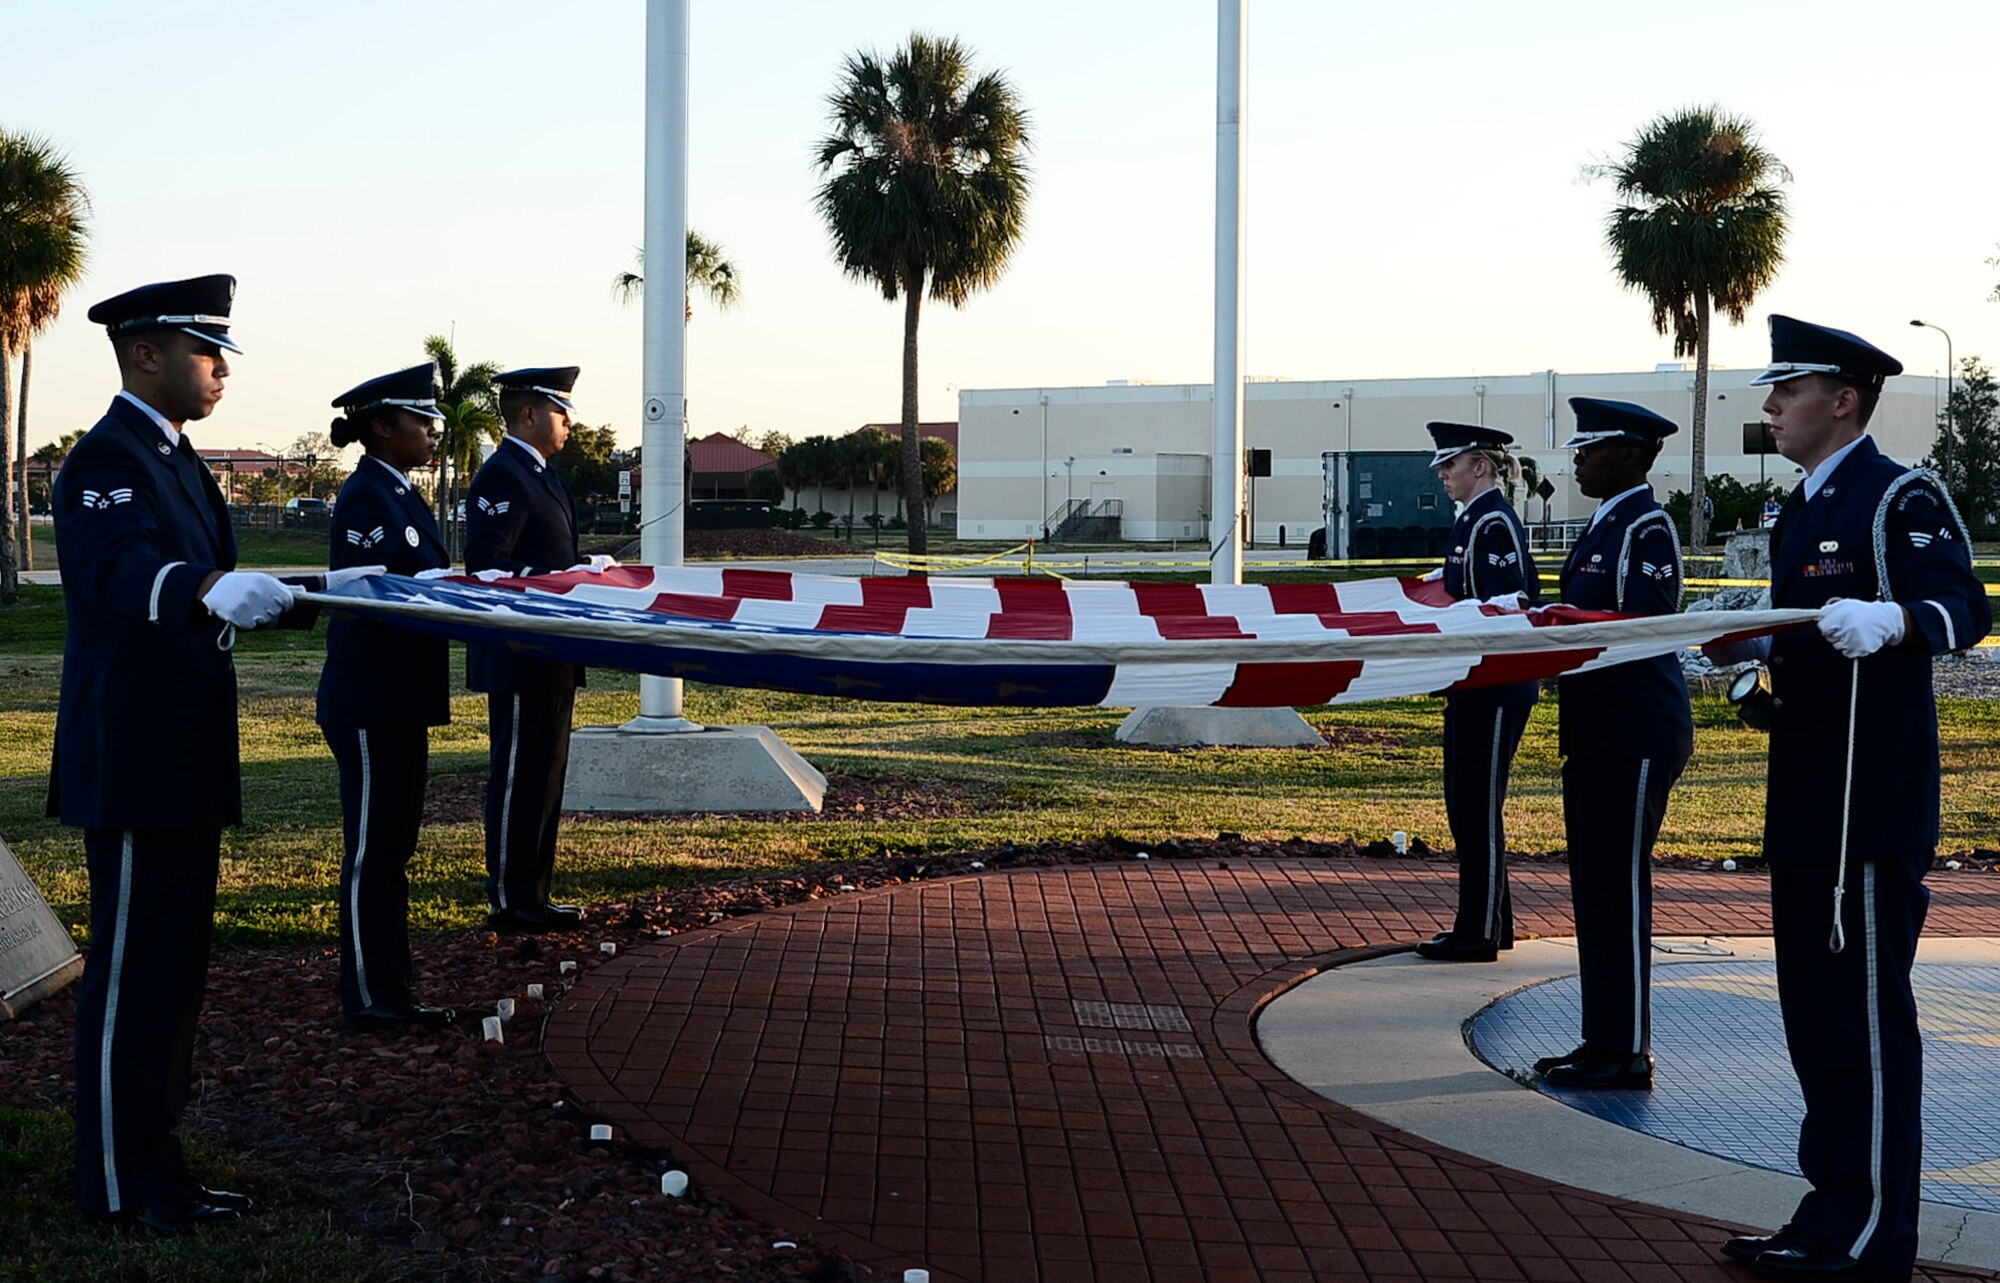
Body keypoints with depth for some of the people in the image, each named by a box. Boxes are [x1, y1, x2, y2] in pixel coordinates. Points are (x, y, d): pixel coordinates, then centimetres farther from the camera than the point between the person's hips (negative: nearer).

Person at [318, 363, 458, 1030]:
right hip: (371, 704, -10)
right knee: (372, 851, -3)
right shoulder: (366, 498, -15)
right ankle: (370, 999, 4)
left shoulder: (398, 494, 15)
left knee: (391, 848, 14)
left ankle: (389, 990, 22)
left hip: (398, 702, 10)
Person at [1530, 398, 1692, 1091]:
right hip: (1597, 734, 10)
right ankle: (1603, 1041, 21)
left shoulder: (1647, 528, -13)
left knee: (1620, 889, -5)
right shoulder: (1607, 523, 17)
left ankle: (1626, 1053, 1)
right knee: (1595, 890, 13)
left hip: (1635, 737, -10)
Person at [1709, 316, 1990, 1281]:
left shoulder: (1901, 497, -9)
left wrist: (1890, 622, -38)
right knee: (1816, 1006, 14)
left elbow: (1962, 606, -20)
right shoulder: (1802, 511, 18)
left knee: (1866, 1011, -4)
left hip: (1871, 799, -10)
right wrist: (1753, 649, 10)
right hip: (1808, 795, 10)